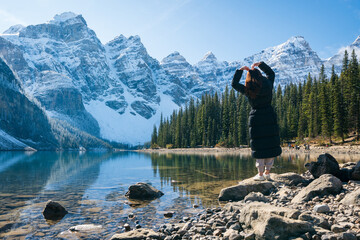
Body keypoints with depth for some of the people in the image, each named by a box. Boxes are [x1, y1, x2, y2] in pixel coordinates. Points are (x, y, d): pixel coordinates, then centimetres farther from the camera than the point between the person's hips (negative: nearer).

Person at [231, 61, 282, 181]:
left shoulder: (248, 90, -7)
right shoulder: (268, 85, 2)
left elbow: (234, 83, 7)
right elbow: (271, 73, 23)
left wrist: (240, 70, 9)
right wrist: (260, 64, 24)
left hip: (256, 118, -3)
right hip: (269, 117, 3)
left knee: (259, 146, 3)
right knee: (271, 144, 10)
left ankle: (260, 174, 8)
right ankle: (267, 172, 15)